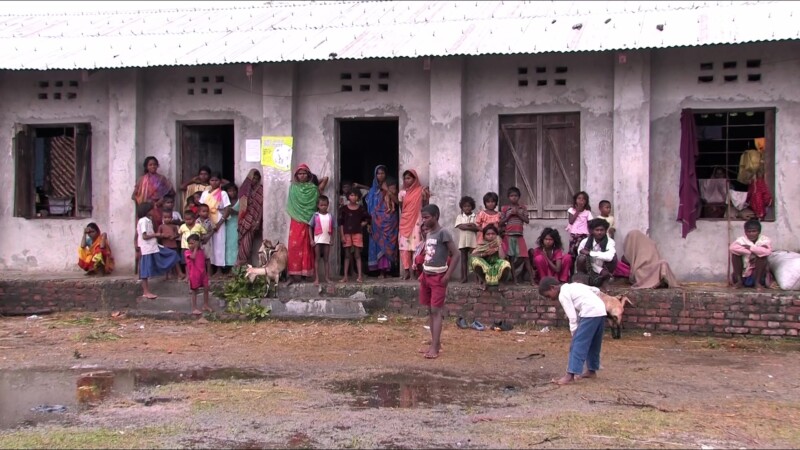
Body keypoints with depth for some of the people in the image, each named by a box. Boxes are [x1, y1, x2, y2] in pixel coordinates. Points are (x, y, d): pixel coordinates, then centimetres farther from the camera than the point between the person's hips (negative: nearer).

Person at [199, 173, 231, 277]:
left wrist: (219, 223, -14)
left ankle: (219, 270, 0)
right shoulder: (205, 193, 10)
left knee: (218, 244, -3)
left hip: (218, 222, -4)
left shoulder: (223, 193, -1)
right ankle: (211, 270, 10)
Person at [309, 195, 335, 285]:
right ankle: (316, 278, 1)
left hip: (327, 240, 2)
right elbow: (310, 228, -1)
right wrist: (311, 240, -7)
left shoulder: (330, 216, 4)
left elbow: (332, 229, 8)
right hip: (317, 240, -2)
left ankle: (327, 277, 13)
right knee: (317, 259, 1)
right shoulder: (316, 215, -2)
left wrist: (332, 239, 2)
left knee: (326, 259, 9)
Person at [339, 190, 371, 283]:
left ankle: (360, 276, -4)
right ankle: (345, 276, 5)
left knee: (357, 254, -1)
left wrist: (363, 224, 1)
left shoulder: (361, 208, 4)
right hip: (347, 233, 0)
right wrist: (342, 235, -5)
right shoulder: (344, 209, 1)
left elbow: (368, 218, 16)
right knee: (347, 255, 3)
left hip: (357, 233, 0)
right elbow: (341, 223, 0)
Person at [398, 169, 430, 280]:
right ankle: (406, 271, -2)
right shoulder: (402, 193, 9)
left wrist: (426, 197, -14)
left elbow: (425, 207, -2)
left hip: (416, 222, -4)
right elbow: (401, 209, 14)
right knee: (404, 246, -2)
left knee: (416, 246, -8)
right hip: (405, 222, 4)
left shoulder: (421, 191, -1)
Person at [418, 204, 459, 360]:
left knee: (436, 311, -9)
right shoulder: (428, 234, 10)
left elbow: (456, 254, -18)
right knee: (430, 311, 10)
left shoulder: (443, 233, -15)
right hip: (426, 276, 8)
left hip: (438, 277, -8)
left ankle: (434, 348, -11)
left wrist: (447, 276, -18)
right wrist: (423, 273, 10)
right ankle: (436, 342, 17)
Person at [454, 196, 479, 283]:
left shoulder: (475, 217, 4)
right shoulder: (459, 217, 8)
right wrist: (471, 225, -11)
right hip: (463, 241, 1)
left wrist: (466, 226, -12)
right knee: (464, 259, 5)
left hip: (473, 241, -1)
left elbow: (477, 228, -7)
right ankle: (464, 277, 6)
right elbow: (460, 226, -8)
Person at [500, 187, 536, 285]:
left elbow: (527, 220, 0)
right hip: (509, 236, -1)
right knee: (511, 257, 1)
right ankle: (514, 279, 5)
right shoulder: (505, 209, 4)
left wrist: (518, 214, -10)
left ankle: (532, 279, -5)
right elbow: (501, 223, 0)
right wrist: (510, 215, -8)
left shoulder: (523, 208, 8)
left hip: (519, 236, 1)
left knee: (525, 257, -3)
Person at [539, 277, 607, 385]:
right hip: (601, 310, 9)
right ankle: (592, 370, 32)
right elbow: (596, 290, 24)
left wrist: (574, 335, 2)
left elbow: (573, 318, -5)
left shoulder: (563, 295, -2)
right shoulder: (573, 286, 24)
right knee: (593, 344, 21)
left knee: (578, 344, -9)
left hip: (591, 313, -9)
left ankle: (571, 375, -13)